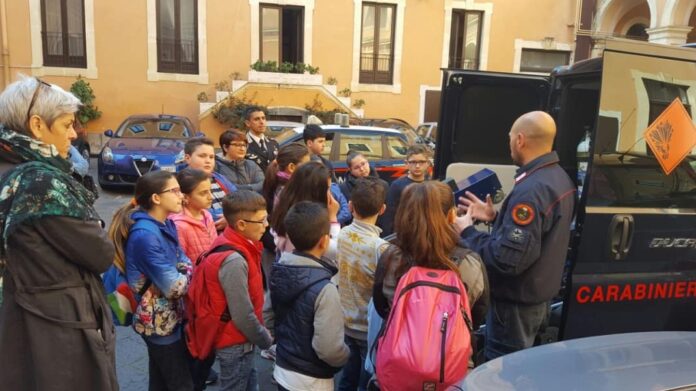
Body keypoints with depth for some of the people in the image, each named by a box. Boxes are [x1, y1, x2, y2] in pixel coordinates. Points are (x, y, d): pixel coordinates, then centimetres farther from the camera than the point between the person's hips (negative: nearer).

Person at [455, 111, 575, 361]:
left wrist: (467, 232, -18)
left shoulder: (530, 190, -27)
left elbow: (509, 259, -31)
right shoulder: (560, 178, 5)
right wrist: (495, 217, 10)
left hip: (516, 303, -10)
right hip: (538, 296, 10)